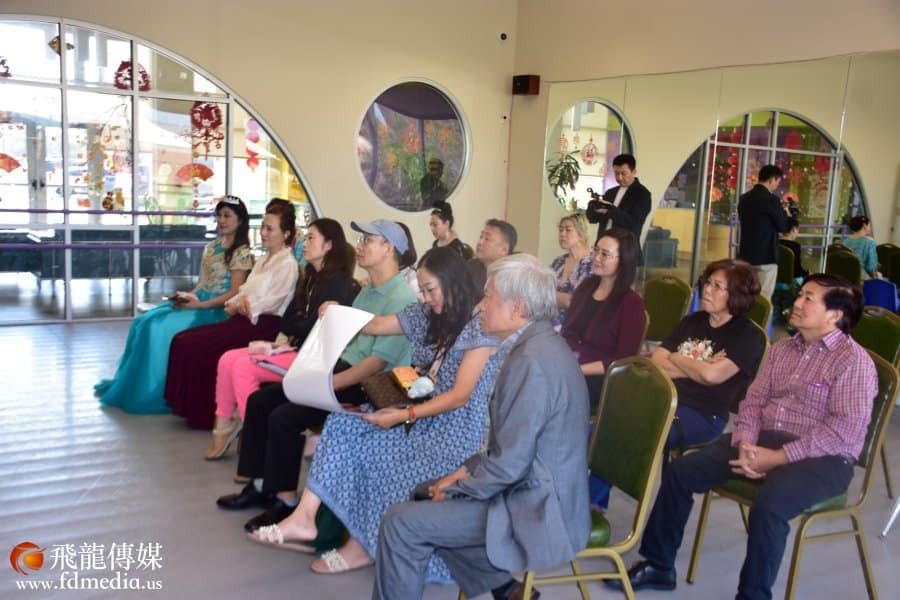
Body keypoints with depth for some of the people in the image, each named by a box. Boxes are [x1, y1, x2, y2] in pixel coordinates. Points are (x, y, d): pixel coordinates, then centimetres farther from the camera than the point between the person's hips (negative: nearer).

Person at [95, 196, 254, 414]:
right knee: (145, 322, -8)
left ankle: (150, 394, -10)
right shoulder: (213, 247, 17)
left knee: (162, 329, -23)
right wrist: (189, 296, 0)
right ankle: (125, 385, 0)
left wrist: (198, 305, -18)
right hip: (197, 302, 8)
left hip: (216, 309, -8)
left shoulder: (241, 253, -8)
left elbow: (234, 293, -14)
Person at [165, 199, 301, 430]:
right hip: (244, 320, 9)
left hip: (263, 324, -9)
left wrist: (243, 307, -6)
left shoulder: (287, 264, -7)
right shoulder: (263, 261, 22)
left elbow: (272, 302, -15)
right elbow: (244, 291, 18)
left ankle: (206, 413, -5)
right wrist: (237, 303, -3)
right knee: (182, 340, -4)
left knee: (200, 347, -20)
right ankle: (191, 406, -1)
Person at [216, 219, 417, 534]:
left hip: (368, 385, -10)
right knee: (259, 401, 3)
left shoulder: (401, 298, -16)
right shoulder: (368, 290, 16)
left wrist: (328, 384, -24)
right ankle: (260, 485, 13)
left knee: (284, 417, -22)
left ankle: (285, 500, -5)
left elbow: (380, 359, -23)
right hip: (340, 369, 10)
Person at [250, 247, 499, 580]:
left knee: (375, 451, -25)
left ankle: (366, 545, -2)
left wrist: (405, 416, -24)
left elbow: (460, 396, -18)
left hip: (456, 428, -8)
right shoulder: (428, 316, 10)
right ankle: (304, 517, -16)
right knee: (343, 424, -12)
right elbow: (376, 325, 16)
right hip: (422, 414, 8)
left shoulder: (480, 327, -13)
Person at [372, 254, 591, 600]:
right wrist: (470, 469, 7)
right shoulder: (538, 344, 6)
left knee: (401, 523, -10)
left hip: (535, 511, -10)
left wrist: (456, 489, -10)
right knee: (424, 494, 20)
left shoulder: (531, 361, -26)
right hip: (536, 489, 10)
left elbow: (508, 465, -25)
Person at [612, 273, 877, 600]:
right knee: (679, 472, -7)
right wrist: (745, 444, -11)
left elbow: (844, 430, -18)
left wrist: (777, 458, -21)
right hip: (762, 440, 7)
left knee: (768, 505, -36)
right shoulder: (782, 350, 14)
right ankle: (659, 564, 6)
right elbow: (753, 400, 10)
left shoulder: (854, 361, -9)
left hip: (821, 457, -7)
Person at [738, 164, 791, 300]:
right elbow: (783, 227, -9)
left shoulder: (744, 198, 8)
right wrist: (786, 213, 12)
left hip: (746, 255, 7)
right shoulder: (771, 199, -14)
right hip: (766, 256, -7)